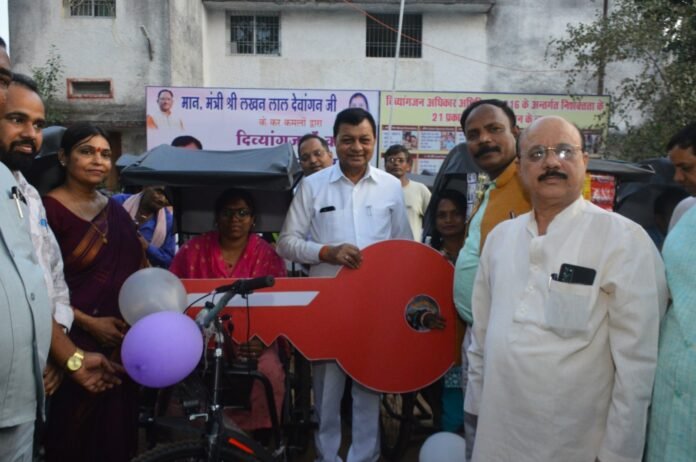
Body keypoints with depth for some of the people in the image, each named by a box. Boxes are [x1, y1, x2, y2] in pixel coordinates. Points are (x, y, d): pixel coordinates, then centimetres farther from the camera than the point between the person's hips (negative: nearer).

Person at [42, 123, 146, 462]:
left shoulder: (115, 211, 9)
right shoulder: (49, 210, -10)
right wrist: (89, 322, -16)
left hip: (120, 341, 6)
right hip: (74, 341, -6)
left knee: (116, 423, 14)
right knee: (75, 429, 6)